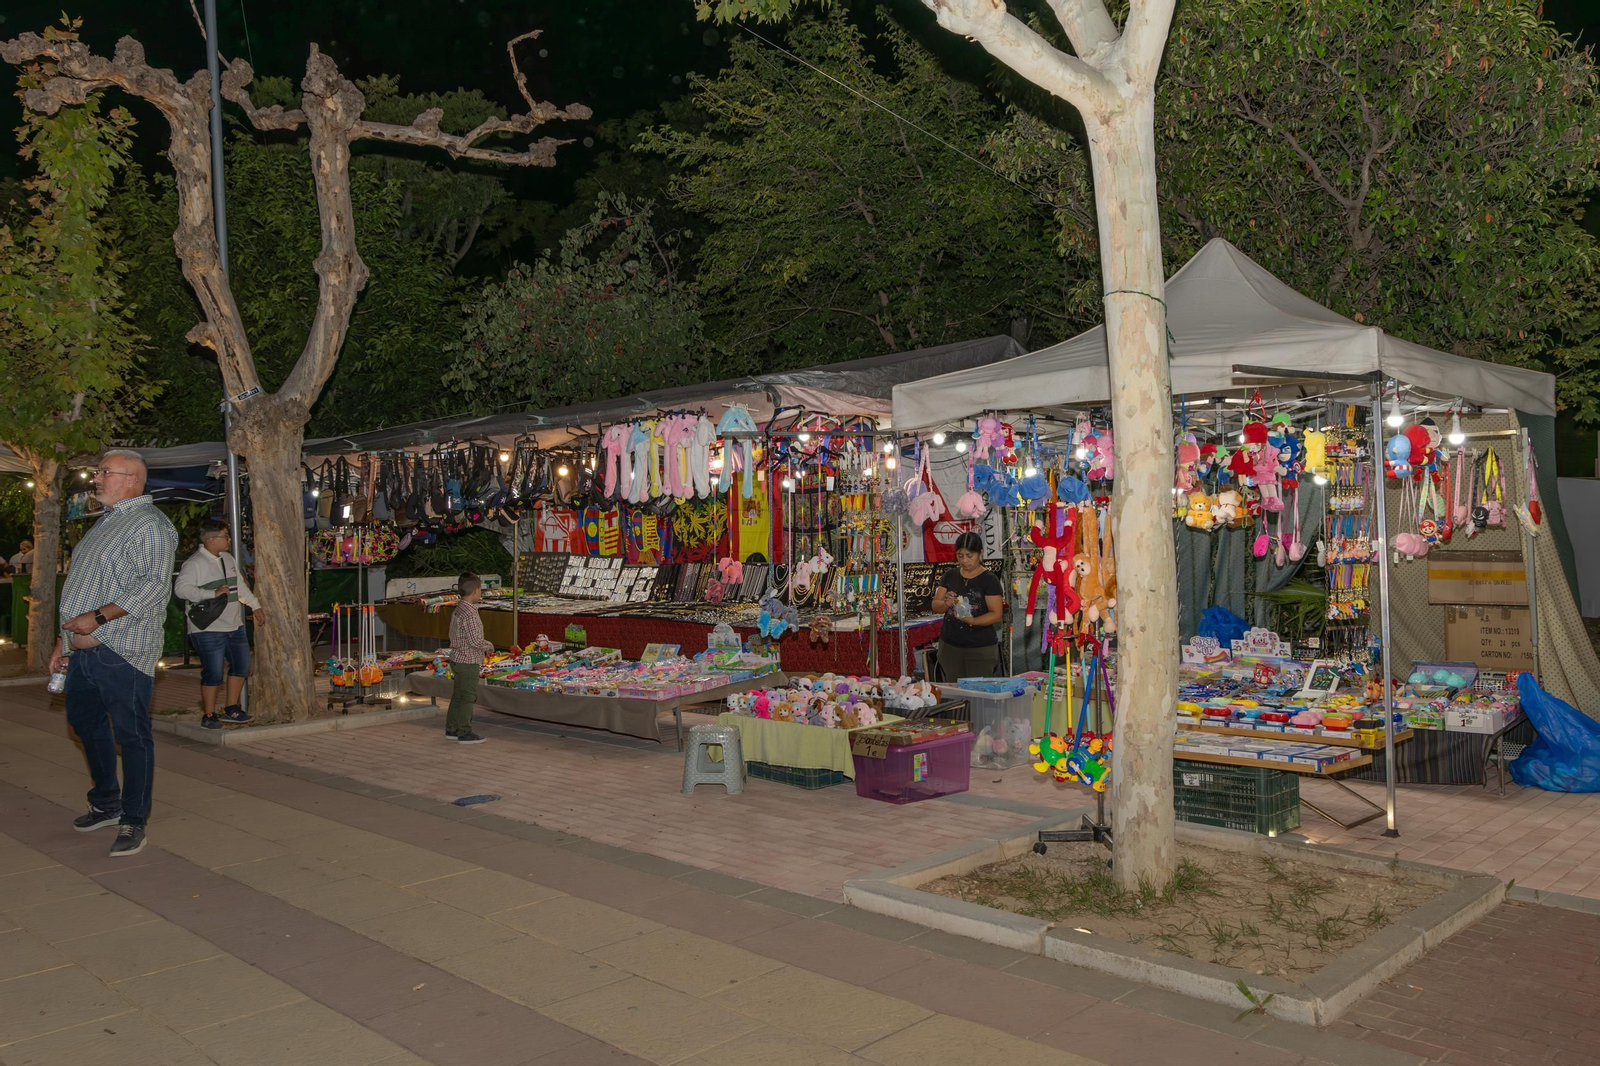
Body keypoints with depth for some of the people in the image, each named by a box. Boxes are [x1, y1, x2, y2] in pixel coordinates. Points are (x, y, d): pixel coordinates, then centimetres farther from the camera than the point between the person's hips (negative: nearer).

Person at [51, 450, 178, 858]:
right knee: (85, 723, 18)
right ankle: (106, 804, 34)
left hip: (122, 652, -10)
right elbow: (82, 588, 24)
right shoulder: (105, 522, 20)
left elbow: (154, 586, -21)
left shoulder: (150, 524, -9)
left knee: (131, 734, -3)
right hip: (83, 651, 10)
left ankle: (133, 821, 6)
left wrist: (97, 618, -23)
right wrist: (65, 641, 21)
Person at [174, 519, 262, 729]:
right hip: (209, 629, -9)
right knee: (213, 672, -5)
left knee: (241, 665, 13)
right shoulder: (194, 563, -14)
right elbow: (180, 588, -25)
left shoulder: (228, 558, 13)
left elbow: (240, 584, 25)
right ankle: (209, 715, 10)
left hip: (234, 625, 9)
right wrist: (212, 593, -29)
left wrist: (254, 605, 25)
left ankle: (231, 709, 26)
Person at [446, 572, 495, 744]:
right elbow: (475, 641, -24)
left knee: (458, 696, 16)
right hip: (468, 662, -9)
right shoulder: (470, 613, -21)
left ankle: (451, 730, 23)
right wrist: (488, 646, -4)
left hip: (457, 659, 9)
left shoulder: (458, 610, 9)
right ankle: (465, 733, 5)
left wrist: (483, 646, 14)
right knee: (468, 697, -1)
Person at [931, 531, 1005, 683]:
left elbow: (996, 614, -10)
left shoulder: (989, 580, -6)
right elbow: (935, 605, 8)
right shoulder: (950, 575, 7)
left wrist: (972, 620, -26)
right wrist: (946, 603, -14)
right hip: (950, 646, 4)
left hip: (981, 649, -4)